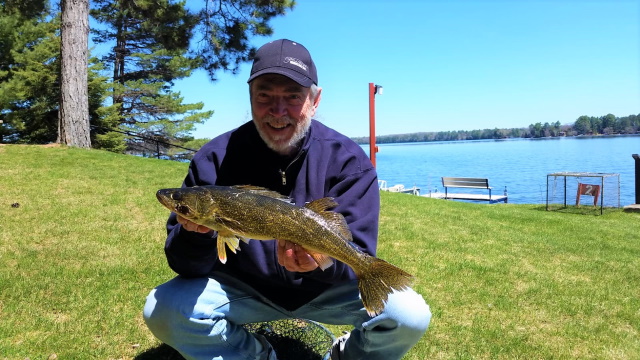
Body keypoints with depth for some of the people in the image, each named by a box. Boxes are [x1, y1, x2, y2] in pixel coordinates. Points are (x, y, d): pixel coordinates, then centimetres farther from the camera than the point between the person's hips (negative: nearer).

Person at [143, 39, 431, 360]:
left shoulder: (348, 160, -15)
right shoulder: (214, 159, -14)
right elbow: (186, 266, -14)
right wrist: (197, 233, -37)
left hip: (326, 289, 0)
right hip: (244, 288, 1)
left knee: (410, 315, -21)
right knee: (163, 310, -22)